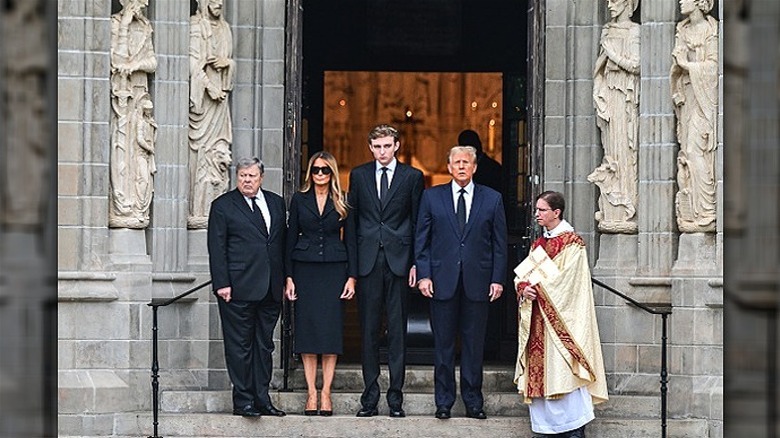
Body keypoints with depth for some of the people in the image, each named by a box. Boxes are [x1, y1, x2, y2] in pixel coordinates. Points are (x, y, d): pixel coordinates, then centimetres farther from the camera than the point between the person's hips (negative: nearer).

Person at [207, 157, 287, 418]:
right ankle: (243, 401, 4)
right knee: (239, 346, -1)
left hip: (270, 288, 5)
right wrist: (221, 284, -11)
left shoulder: (276, 203, 13)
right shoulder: (223, 206, 0)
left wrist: (286, 279, 9)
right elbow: (216, 248, -4)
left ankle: (261, 399, 15)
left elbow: (283, 242, 15)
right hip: (239, 288, -5)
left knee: (265, 345, 9)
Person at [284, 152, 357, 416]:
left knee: (331, 330, -2)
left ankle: (326, 393, 2)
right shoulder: (299, 200, 6)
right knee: (307, 329, -1)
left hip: (334, 270, 0)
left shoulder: (342, 203, 5)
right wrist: (288, 276, -1)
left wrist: (352, 276, -3)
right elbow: (291, 238, 6)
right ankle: (311, 393, 4)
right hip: (305, 270, 0)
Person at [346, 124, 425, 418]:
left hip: (398, 259, -1)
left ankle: (395, 397, 6)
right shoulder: (359, 175, 9)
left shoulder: (412, 177, 5)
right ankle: (370, 396, 8)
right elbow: (351, 219, 10)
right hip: (368, 261, 1)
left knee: (397, 330, 1)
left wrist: (416, 262, -1)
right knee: (369, 330, 3)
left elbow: (418, 222, 5)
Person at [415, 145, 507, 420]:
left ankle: (473, 402, 12)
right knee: (443, 344, 3)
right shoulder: (432, 197, 7)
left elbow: (499, 243, 6)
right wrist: (423, 275, -3)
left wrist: (498, 279, -1)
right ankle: (444, 402, 11)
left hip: (477, 282, 0)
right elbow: (421, 240, 6)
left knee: (474, 344, 4)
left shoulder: (492, 199, 7)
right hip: (442, 281, 0)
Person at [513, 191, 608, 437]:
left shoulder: (572, 242, -7)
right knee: (539, 373, 5)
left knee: (563, 371, -9)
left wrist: (538, 288, -12)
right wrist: (524, 289, -8)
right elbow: (521, 276, 13)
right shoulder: (537, 244, 16)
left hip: (560, 316, -7)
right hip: (537, 318, 7)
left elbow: (567, 279, -15)